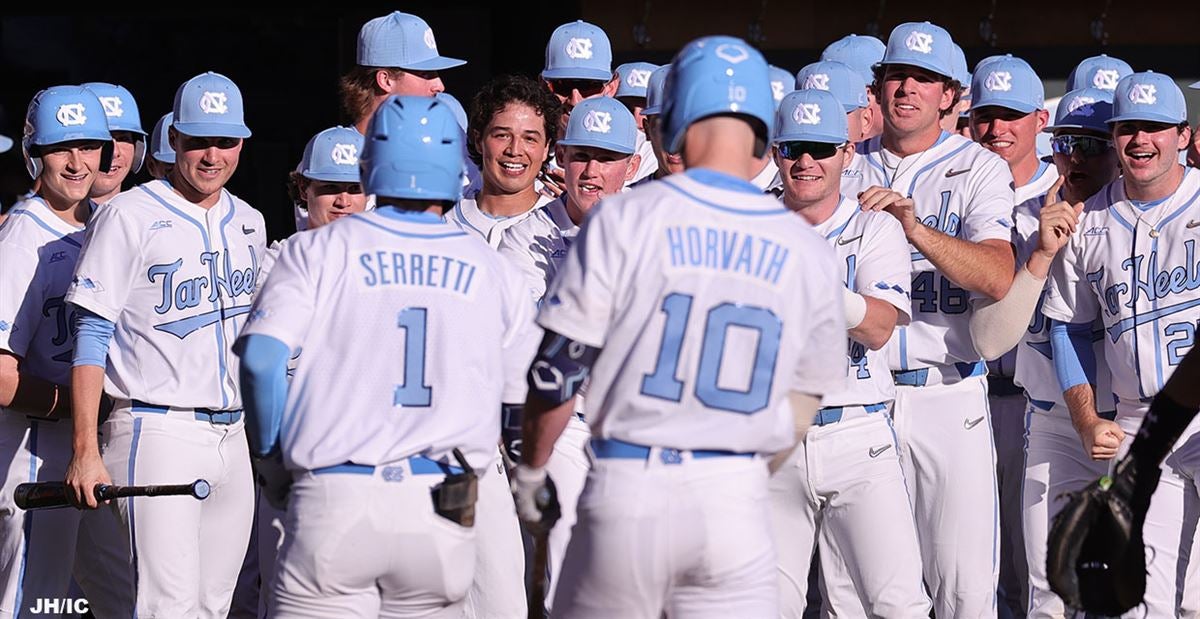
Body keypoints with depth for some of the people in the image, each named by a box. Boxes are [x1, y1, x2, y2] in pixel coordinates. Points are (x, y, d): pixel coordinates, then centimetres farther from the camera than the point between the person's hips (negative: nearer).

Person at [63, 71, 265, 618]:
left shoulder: (248, 224, 15)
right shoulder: (130, 217, -5)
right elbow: (90, 338, -7)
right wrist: (85, 452, -15)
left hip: (233, 440, 7)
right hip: (158, 432, -7)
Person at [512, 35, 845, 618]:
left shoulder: (626, 219, -6)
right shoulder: (807, 251, 3)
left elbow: (556, 370, -4)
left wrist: (530, 469, 11)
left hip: (628, 489, -2)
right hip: (736, 502, 2)